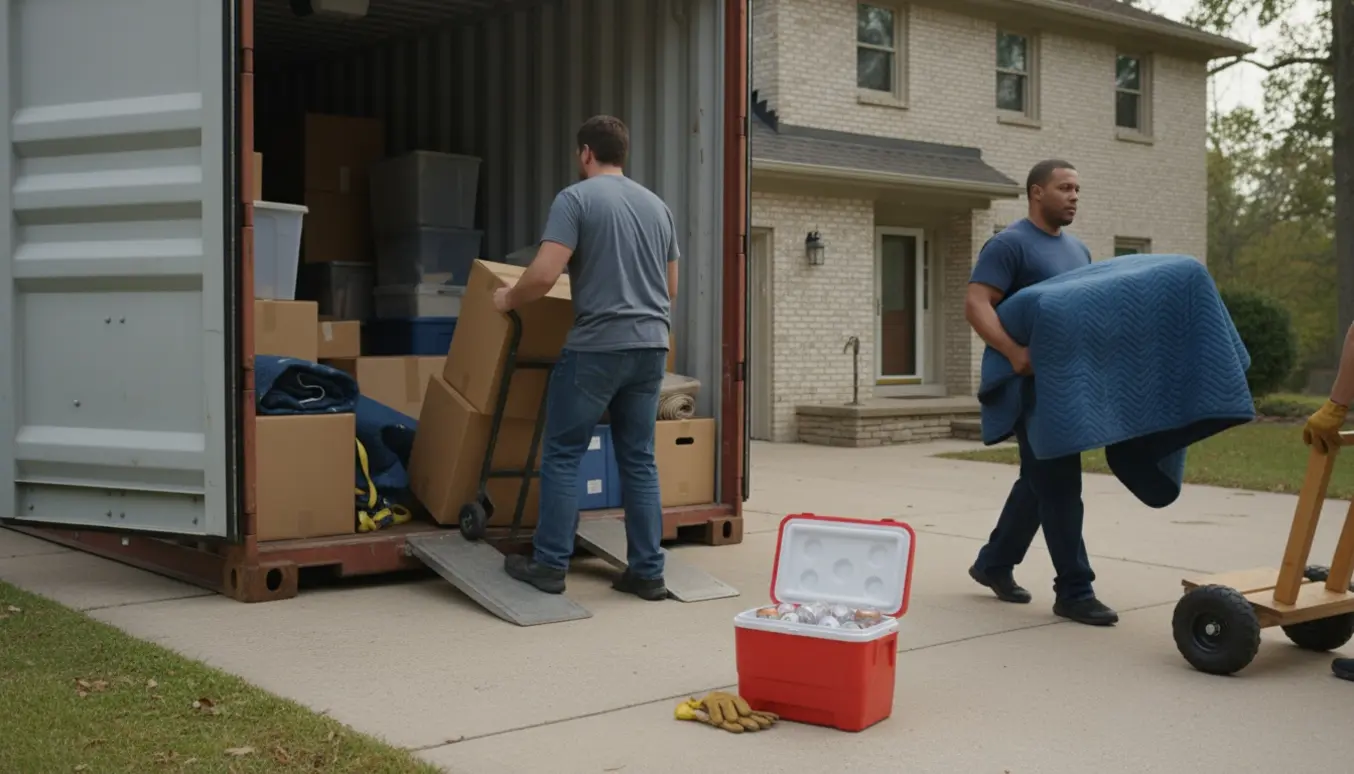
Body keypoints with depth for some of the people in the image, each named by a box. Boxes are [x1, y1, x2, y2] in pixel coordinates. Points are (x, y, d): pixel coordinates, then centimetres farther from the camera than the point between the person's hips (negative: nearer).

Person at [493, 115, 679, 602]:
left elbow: (544, 275, -14)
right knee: (639, 460, 10)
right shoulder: (658, 206, 15)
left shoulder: (576, 198, -4)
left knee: (562, 455, 4)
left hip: (597, 346, -6)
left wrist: (509, 299, 5)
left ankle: (550, 565, 6)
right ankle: (647, 572, 11)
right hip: (651, 346, 6)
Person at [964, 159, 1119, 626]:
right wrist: (1015, 352, -34)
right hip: (1032, 381, -9)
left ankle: (994, 563, 29)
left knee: (1042, 479, 15)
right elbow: (976, 305, -20)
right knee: (1059, 483, -8)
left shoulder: (1078, 250, 16)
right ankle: (1074, 591, -2)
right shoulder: (1009, 245, -10)